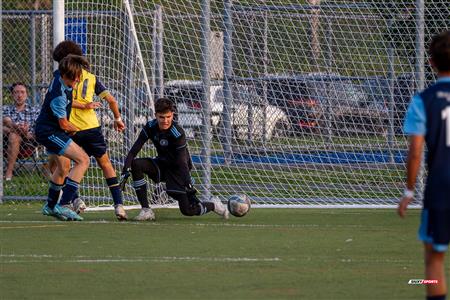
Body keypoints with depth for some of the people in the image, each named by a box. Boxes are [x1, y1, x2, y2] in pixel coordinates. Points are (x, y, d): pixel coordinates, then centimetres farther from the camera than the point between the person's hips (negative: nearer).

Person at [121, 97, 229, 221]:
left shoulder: (178, 133, -27)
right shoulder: (150, 127, -14)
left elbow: (182, 162, -29)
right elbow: (134, 150, -15)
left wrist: (188, 184, -39)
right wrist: (125, 171, -30)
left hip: (177, 169, -5)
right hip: (162, 164, 5)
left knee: (187, 210, -11)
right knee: (136, 164, -24)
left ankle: (214, 206, 24)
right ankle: (146, 210, -19)